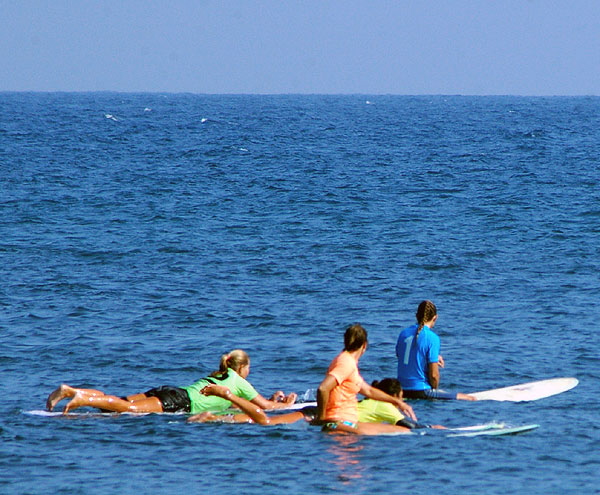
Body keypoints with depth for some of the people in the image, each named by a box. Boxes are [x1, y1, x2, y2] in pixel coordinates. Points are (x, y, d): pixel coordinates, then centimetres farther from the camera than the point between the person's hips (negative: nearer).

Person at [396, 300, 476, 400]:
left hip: (402, 391, 8)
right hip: (422, 391, -8)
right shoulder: (432, 338, -14)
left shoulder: (403, 333, 5)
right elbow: (434, 374, -15)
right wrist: (435, 389, 6)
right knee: (471, 399, -7)